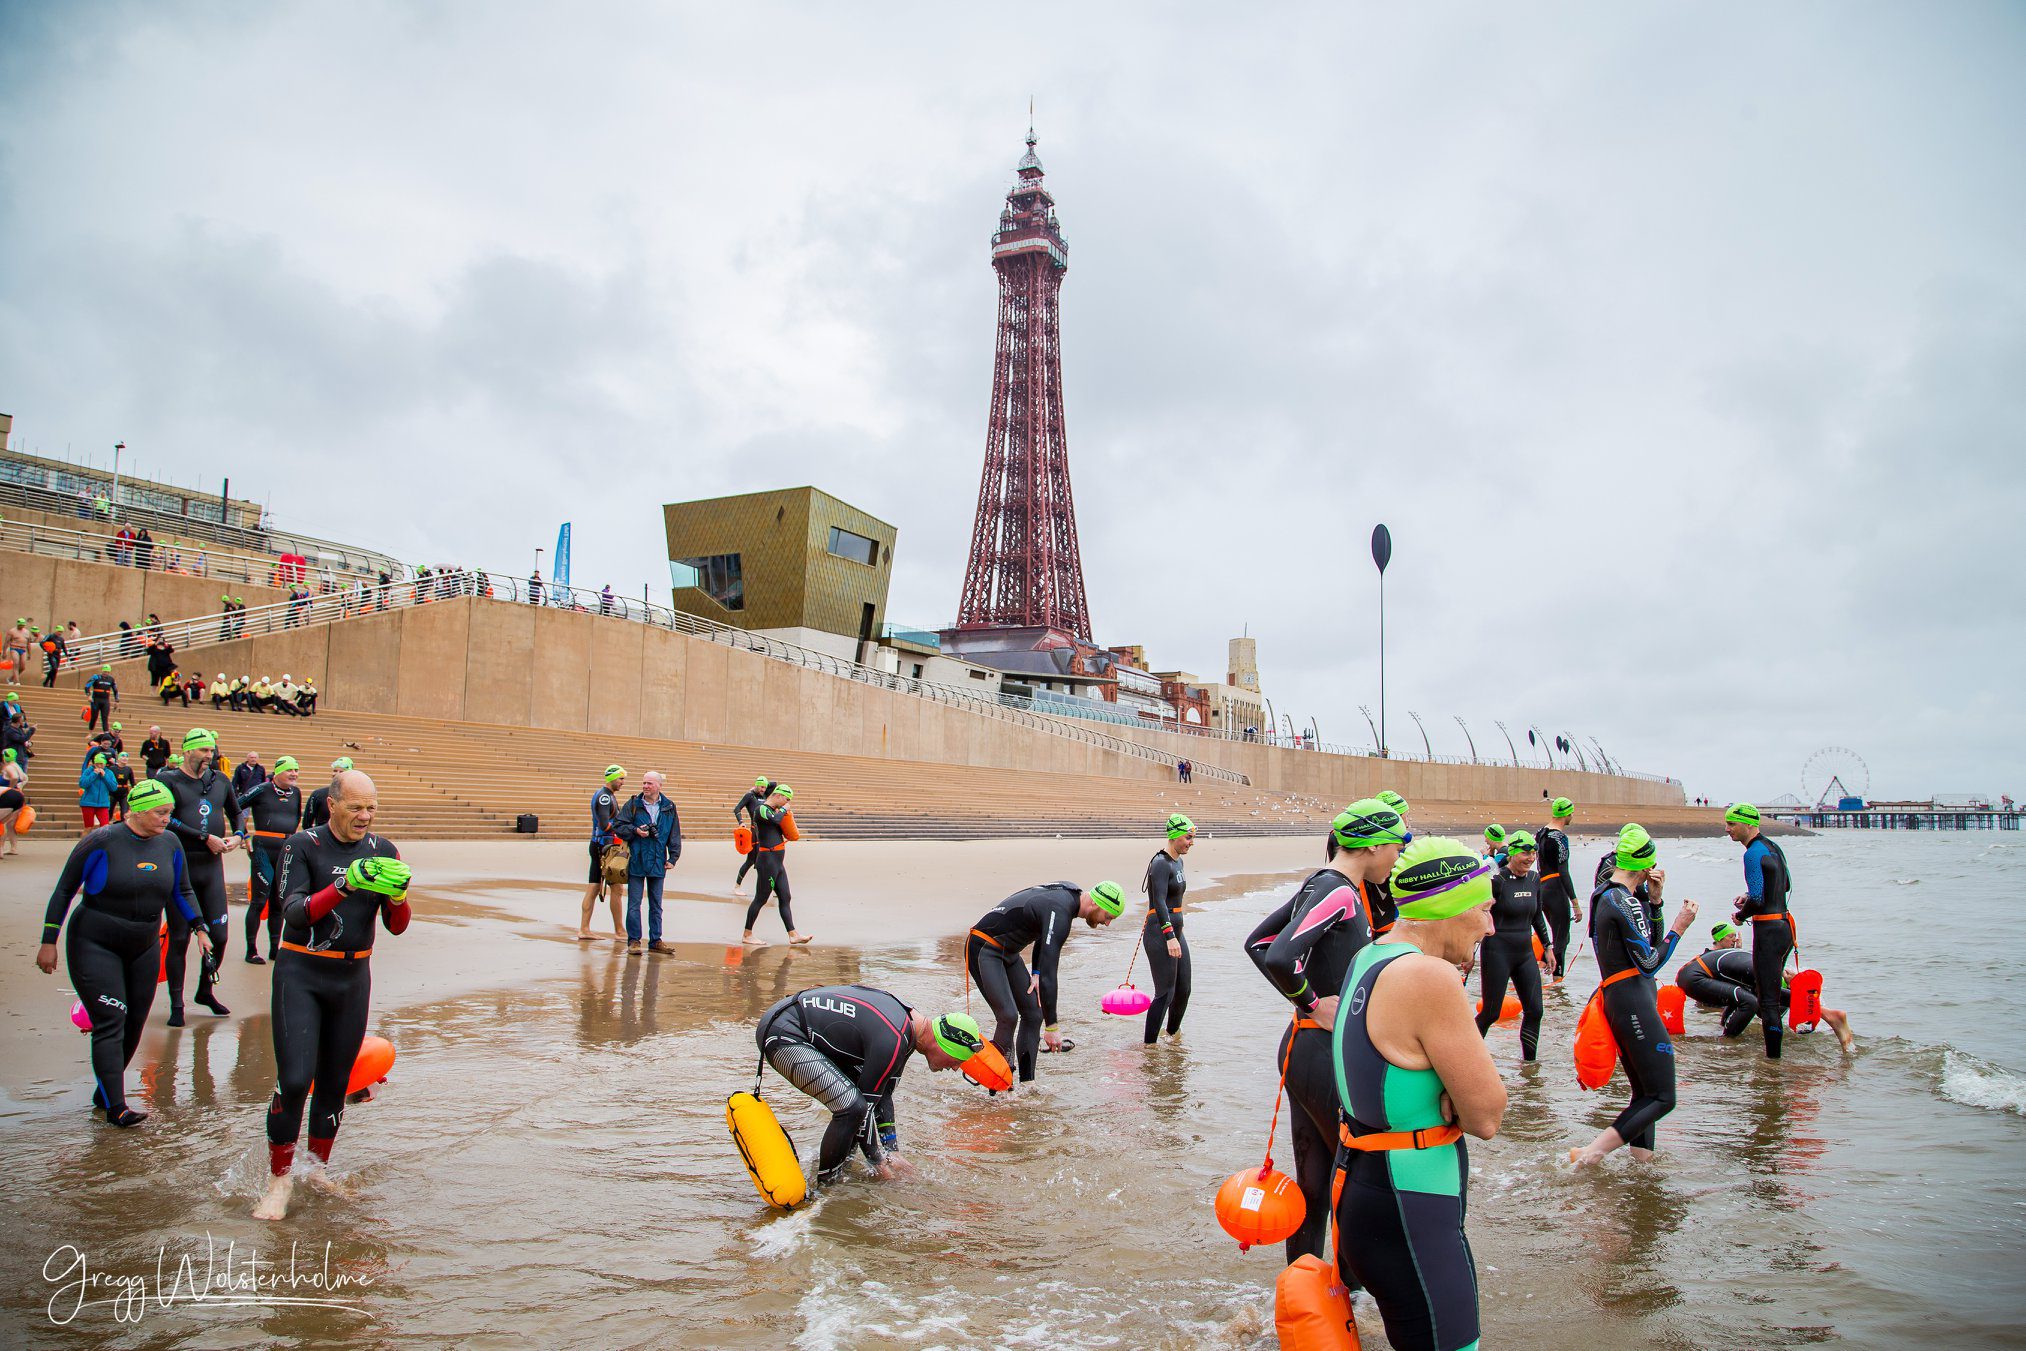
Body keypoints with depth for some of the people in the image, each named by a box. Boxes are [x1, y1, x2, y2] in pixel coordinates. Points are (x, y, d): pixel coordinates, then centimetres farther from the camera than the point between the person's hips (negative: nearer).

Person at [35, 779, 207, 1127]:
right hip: (95, 945, -5)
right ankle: (115, 1108, -13)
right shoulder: (103, 842, -14)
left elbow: (182, 892, 15)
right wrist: (49, 942, -7)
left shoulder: (169, 844, 1)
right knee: (110, 1023, -13)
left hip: (143, 948, 5)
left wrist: (199, 929, 5)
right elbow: (64, 890, -6)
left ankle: (104, 1092, 25)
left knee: (133, 1026, 6)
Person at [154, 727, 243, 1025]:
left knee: (218, 935, 5)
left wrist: (237, 835, 9)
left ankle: (206, 990, 27)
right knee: (179, 939, 2)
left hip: (212, 867, 4)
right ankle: (176, 1005, 12)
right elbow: (166, 821, -16)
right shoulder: (168, 780, -3)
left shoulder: (220, 780, 11)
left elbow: (235, 812, 27)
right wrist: (205, 837, -16)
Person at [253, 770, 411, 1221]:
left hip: (353, 978, 4)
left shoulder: (382, 851, 4)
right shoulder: (303, 846, -7)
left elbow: (397, 927, 3)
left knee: (334, 1083, 9)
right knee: (294, 1081, -12)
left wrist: (396, 896, -19)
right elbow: (294, 913, -18)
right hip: (301, 975, -4)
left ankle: (317, 1171, 24)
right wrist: (345, 883, -31)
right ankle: (278, 1180, 3)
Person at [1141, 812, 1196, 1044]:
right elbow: (1159, 902, -24)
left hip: (1176, 931, 9)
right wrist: (1169, 936, -32)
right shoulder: (1161, 863, -15)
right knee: (1165, 993, -9)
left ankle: (1173, 1031, 33)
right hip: (1160, 934, -9)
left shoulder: (1178, 862, 14)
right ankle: (1149, 1046, -3)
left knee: (1183, 990, 13)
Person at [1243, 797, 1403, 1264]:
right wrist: (1312, 1003, -15)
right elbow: (1280, 957, -31)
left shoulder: (1318, 886, 11)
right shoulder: (1340, 892, -17)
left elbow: (1257, 943, 19)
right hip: (1325, 1054, -9)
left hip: (1302, 1047, 9)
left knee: (1315, 1182, 15)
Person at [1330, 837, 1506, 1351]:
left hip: (1362, 1188, 10)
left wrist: (1455, 1095, -6)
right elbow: (1487, 1117, -15)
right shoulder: (1430, 977, -21)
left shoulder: (1367, 958, 8)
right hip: (1409, 1218, -10)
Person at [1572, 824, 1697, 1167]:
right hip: (1634, 1000, -10)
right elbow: (1649, 962, -14)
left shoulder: (1603, 895, 15)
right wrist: (1679, 928, -5)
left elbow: (1648, 941, 21)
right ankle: (1592, 1152, -14)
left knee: (1644, 1094, 15)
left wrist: (1654, 898, 11)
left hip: (1616, 999, 10)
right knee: (1662, 1098, -8)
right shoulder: (1625, 901, -15)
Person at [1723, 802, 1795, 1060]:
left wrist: (1739, 915, -4)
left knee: (1768, 999, -4)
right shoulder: (1774, 848, 12)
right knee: (1772, 990, 23)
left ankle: (1773, 1058, -1)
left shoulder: (1753, 853, -17)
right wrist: (1750, 896, 17)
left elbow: (1757, 900, -22)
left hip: (1768, 929, -10)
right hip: (1785, 925, 10)